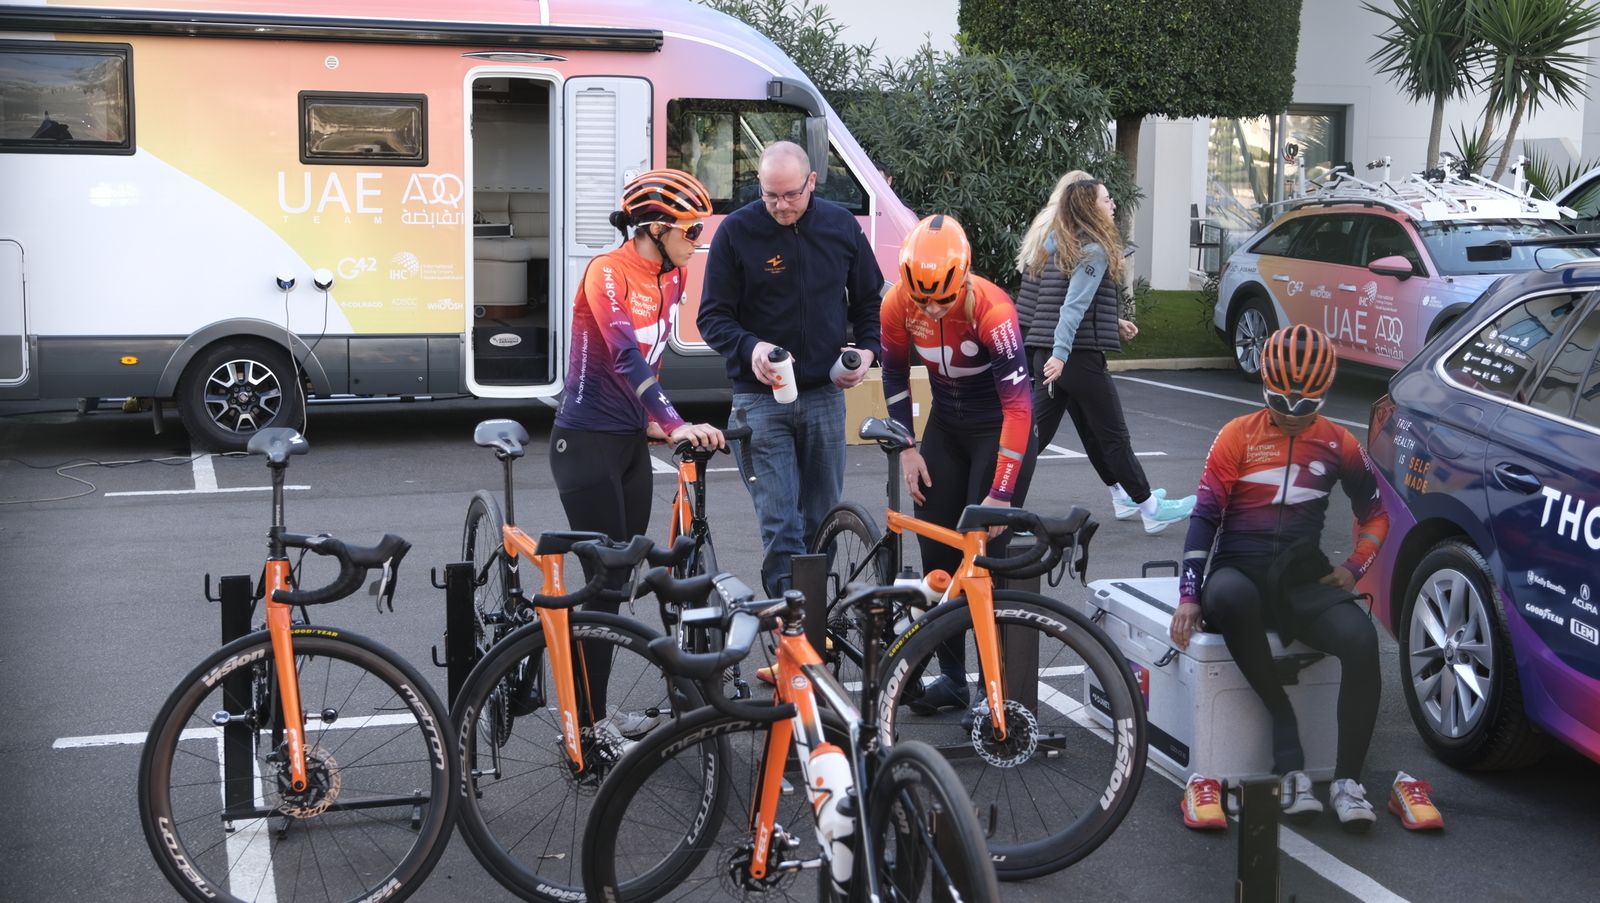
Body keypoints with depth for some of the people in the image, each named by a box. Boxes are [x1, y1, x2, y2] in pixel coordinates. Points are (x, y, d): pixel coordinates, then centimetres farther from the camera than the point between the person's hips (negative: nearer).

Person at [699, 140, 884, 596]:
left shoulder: (841, 225, 4)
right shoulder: (736, 231, -5)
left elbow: (870, 299, 16)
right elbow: (713, 317, -3)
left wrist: (867, 350, 0)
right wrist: (751, 348, -22)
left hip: (826, 393, 3)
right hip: (761, 396, -3)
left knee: (821, 519, 11)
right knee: (779, 526, -8)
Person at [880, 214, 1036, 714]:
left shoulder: (992, 310, -31)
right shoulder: (898, 305, -17)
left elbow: (1018, 405, -32)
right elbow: (895, 374, 2)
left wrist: (1001, 495, -33)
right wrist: (907, 449, -3)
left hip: (998, 429, -5)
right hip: (945, 427, 5)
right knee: (936, 551, 4)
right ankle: (951, 676, 16)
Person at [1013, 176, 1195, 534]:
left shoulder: (1053, 244, 15)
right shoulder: (1093, 251, -13)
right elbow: (1073, 306, -23)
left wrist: (1113, 323, 25)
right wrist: (1060, 355, -30)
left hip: (1049, 354, 9)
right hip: (1079, 356, -9)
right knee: (1114, 435, 1)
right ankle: (1152, 510, 12)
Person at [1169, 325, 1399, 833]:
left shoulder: (1338, 444, 9)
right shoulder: (1239, 436, 1)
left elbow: (1374, 513, 22)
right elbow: (1206, 516, -2)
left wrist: (1354, 567, 5)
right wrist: (1189, 595, -11)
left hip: (1304, 577, 2)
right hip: (1239, 568, -2)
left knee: (1361, 639, -30)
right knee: (1228, 597, -41)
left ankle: (1348, 778, -17)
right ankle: (1290, 761, -32)